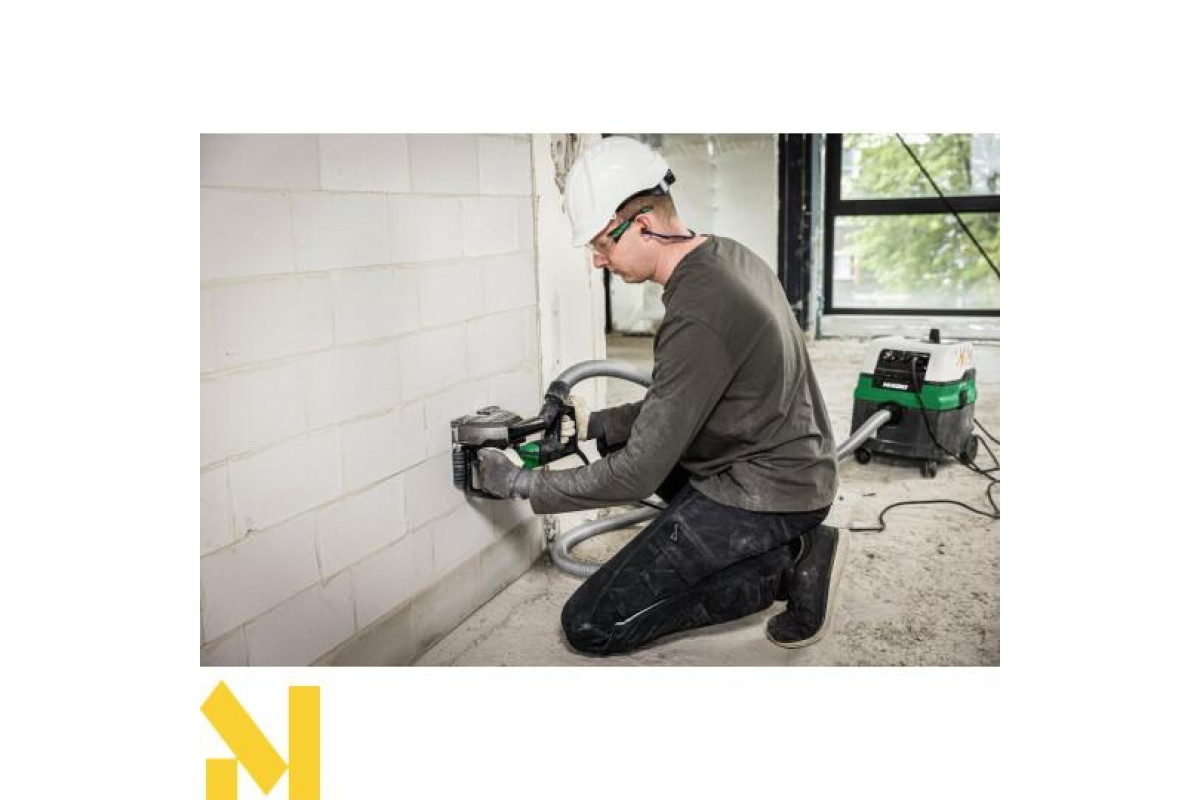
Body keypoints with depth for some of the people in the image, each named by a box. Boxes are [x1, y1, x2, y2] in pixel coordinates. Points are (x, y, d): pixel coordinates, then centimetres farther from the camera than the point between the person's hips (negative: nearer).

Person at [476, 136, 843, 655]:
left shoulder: (696, 318, -27)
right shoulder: (726, 255, 3)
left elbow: (638, 476, -22)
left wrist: (521, 485, -11)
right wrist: (595, 425, 8)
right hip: (795, 469, 9)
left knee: (588, 625, -5)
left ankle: (787, 567, -2)